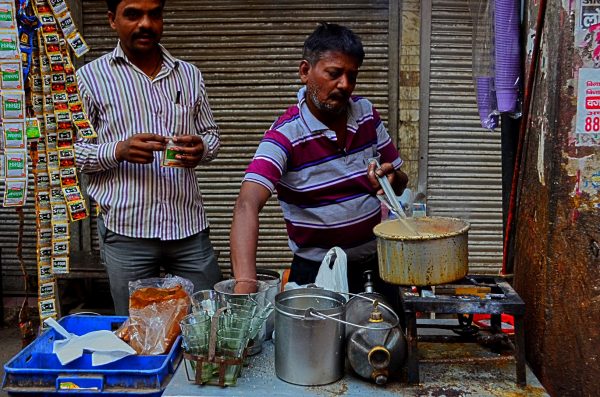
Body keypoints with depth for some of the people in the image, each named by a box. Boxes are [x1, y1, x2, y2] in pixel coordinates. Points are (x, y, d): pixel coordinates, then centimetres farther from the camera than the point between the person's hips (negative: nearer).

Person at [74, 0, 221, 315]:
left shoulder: (189, 75, 9)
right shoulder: (90, 77, 0)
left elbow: (211, 134, 14)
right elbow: (71, 150, -1)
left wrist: (200, 149, -9)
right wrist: (119, 151, -19)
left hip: (190, 227, 3)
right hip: (126, 232, -2)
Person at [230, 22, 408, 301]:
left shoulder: (367, 113, -2)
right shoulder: (286, 134, -19)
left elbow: (400, 184, 9)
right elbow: (247, 205, -33)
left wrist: (392, 180, -16)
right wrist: (245, 283, -47)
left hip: (377, 267, 5)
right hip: (316, 273, -5)